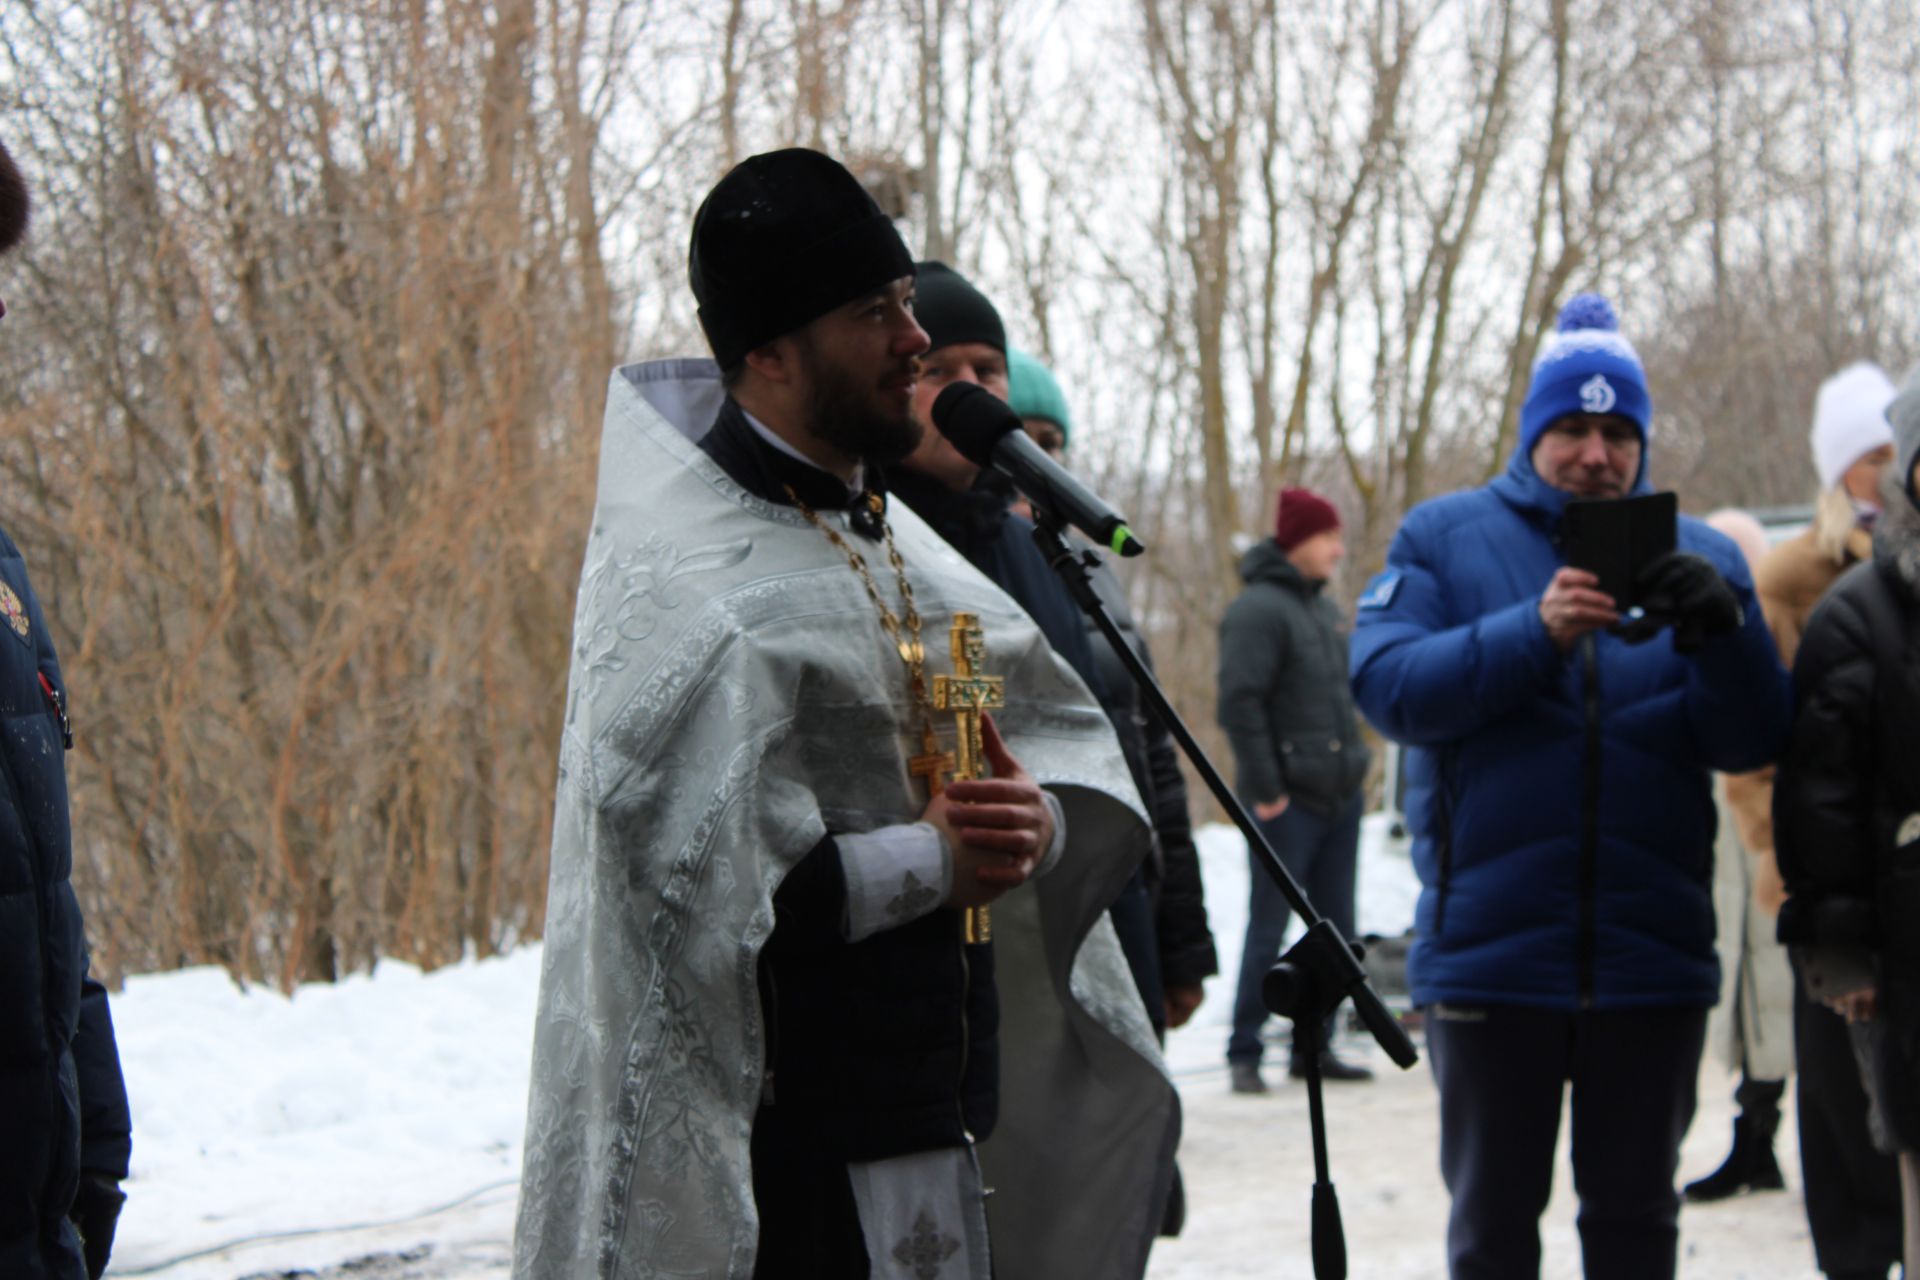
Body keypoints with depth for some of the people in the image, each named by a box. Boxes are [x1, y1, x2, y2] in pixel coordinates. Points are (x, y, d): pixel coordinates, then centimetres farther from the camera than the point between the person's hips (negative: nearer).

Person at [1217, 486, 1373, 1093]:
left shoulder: (1323, 608, 15)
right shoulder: (1259, 609, -12)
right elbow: (1239, 703, -18)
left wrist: (1353, 760, 14)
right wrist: (1264, 789, -19)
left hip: (1340, 794, 8)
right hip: (1289, 803, -8)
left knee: (1335, 929, 11)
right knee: (1269, 929, -4)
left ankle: (1314, 1046, 20)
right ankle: (1244, 1054, 2)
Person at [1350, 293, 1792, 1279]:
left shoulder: (1698, 556, 8)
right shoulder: (1444, 535, 4)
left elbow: (1750, 743, 0)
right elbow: (1384, 683, -11)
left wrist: (1722, 630, -19)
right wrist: (1533, 633, -23)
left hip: (1651, 952, 2)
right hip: (1489, 949, -2)